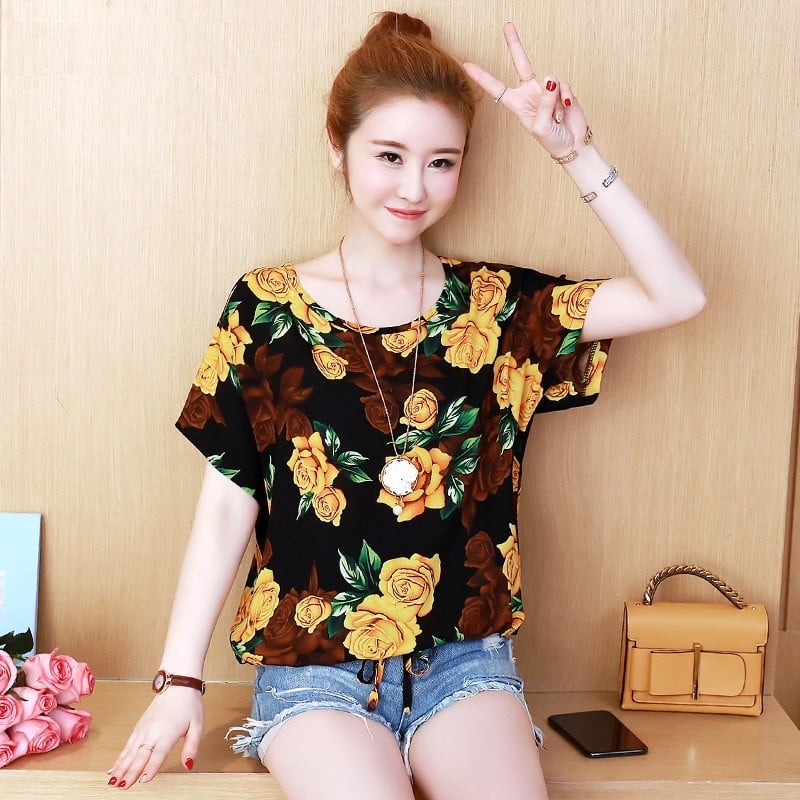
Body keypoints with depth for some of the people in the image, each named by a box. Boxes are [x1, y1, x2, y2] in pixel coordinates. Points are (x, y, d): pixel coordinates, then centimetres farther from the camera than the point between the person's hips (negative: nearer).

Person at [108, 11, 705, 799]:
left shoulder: (494, 307, 3)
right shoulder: (266, 308, -1)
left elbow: (677, 297, -6)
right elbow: (226, 505, 0)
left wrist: (575, 153, -11)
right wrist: (179, 678, -3)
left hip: (462, 657, 2)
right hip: (313, 665, -1)